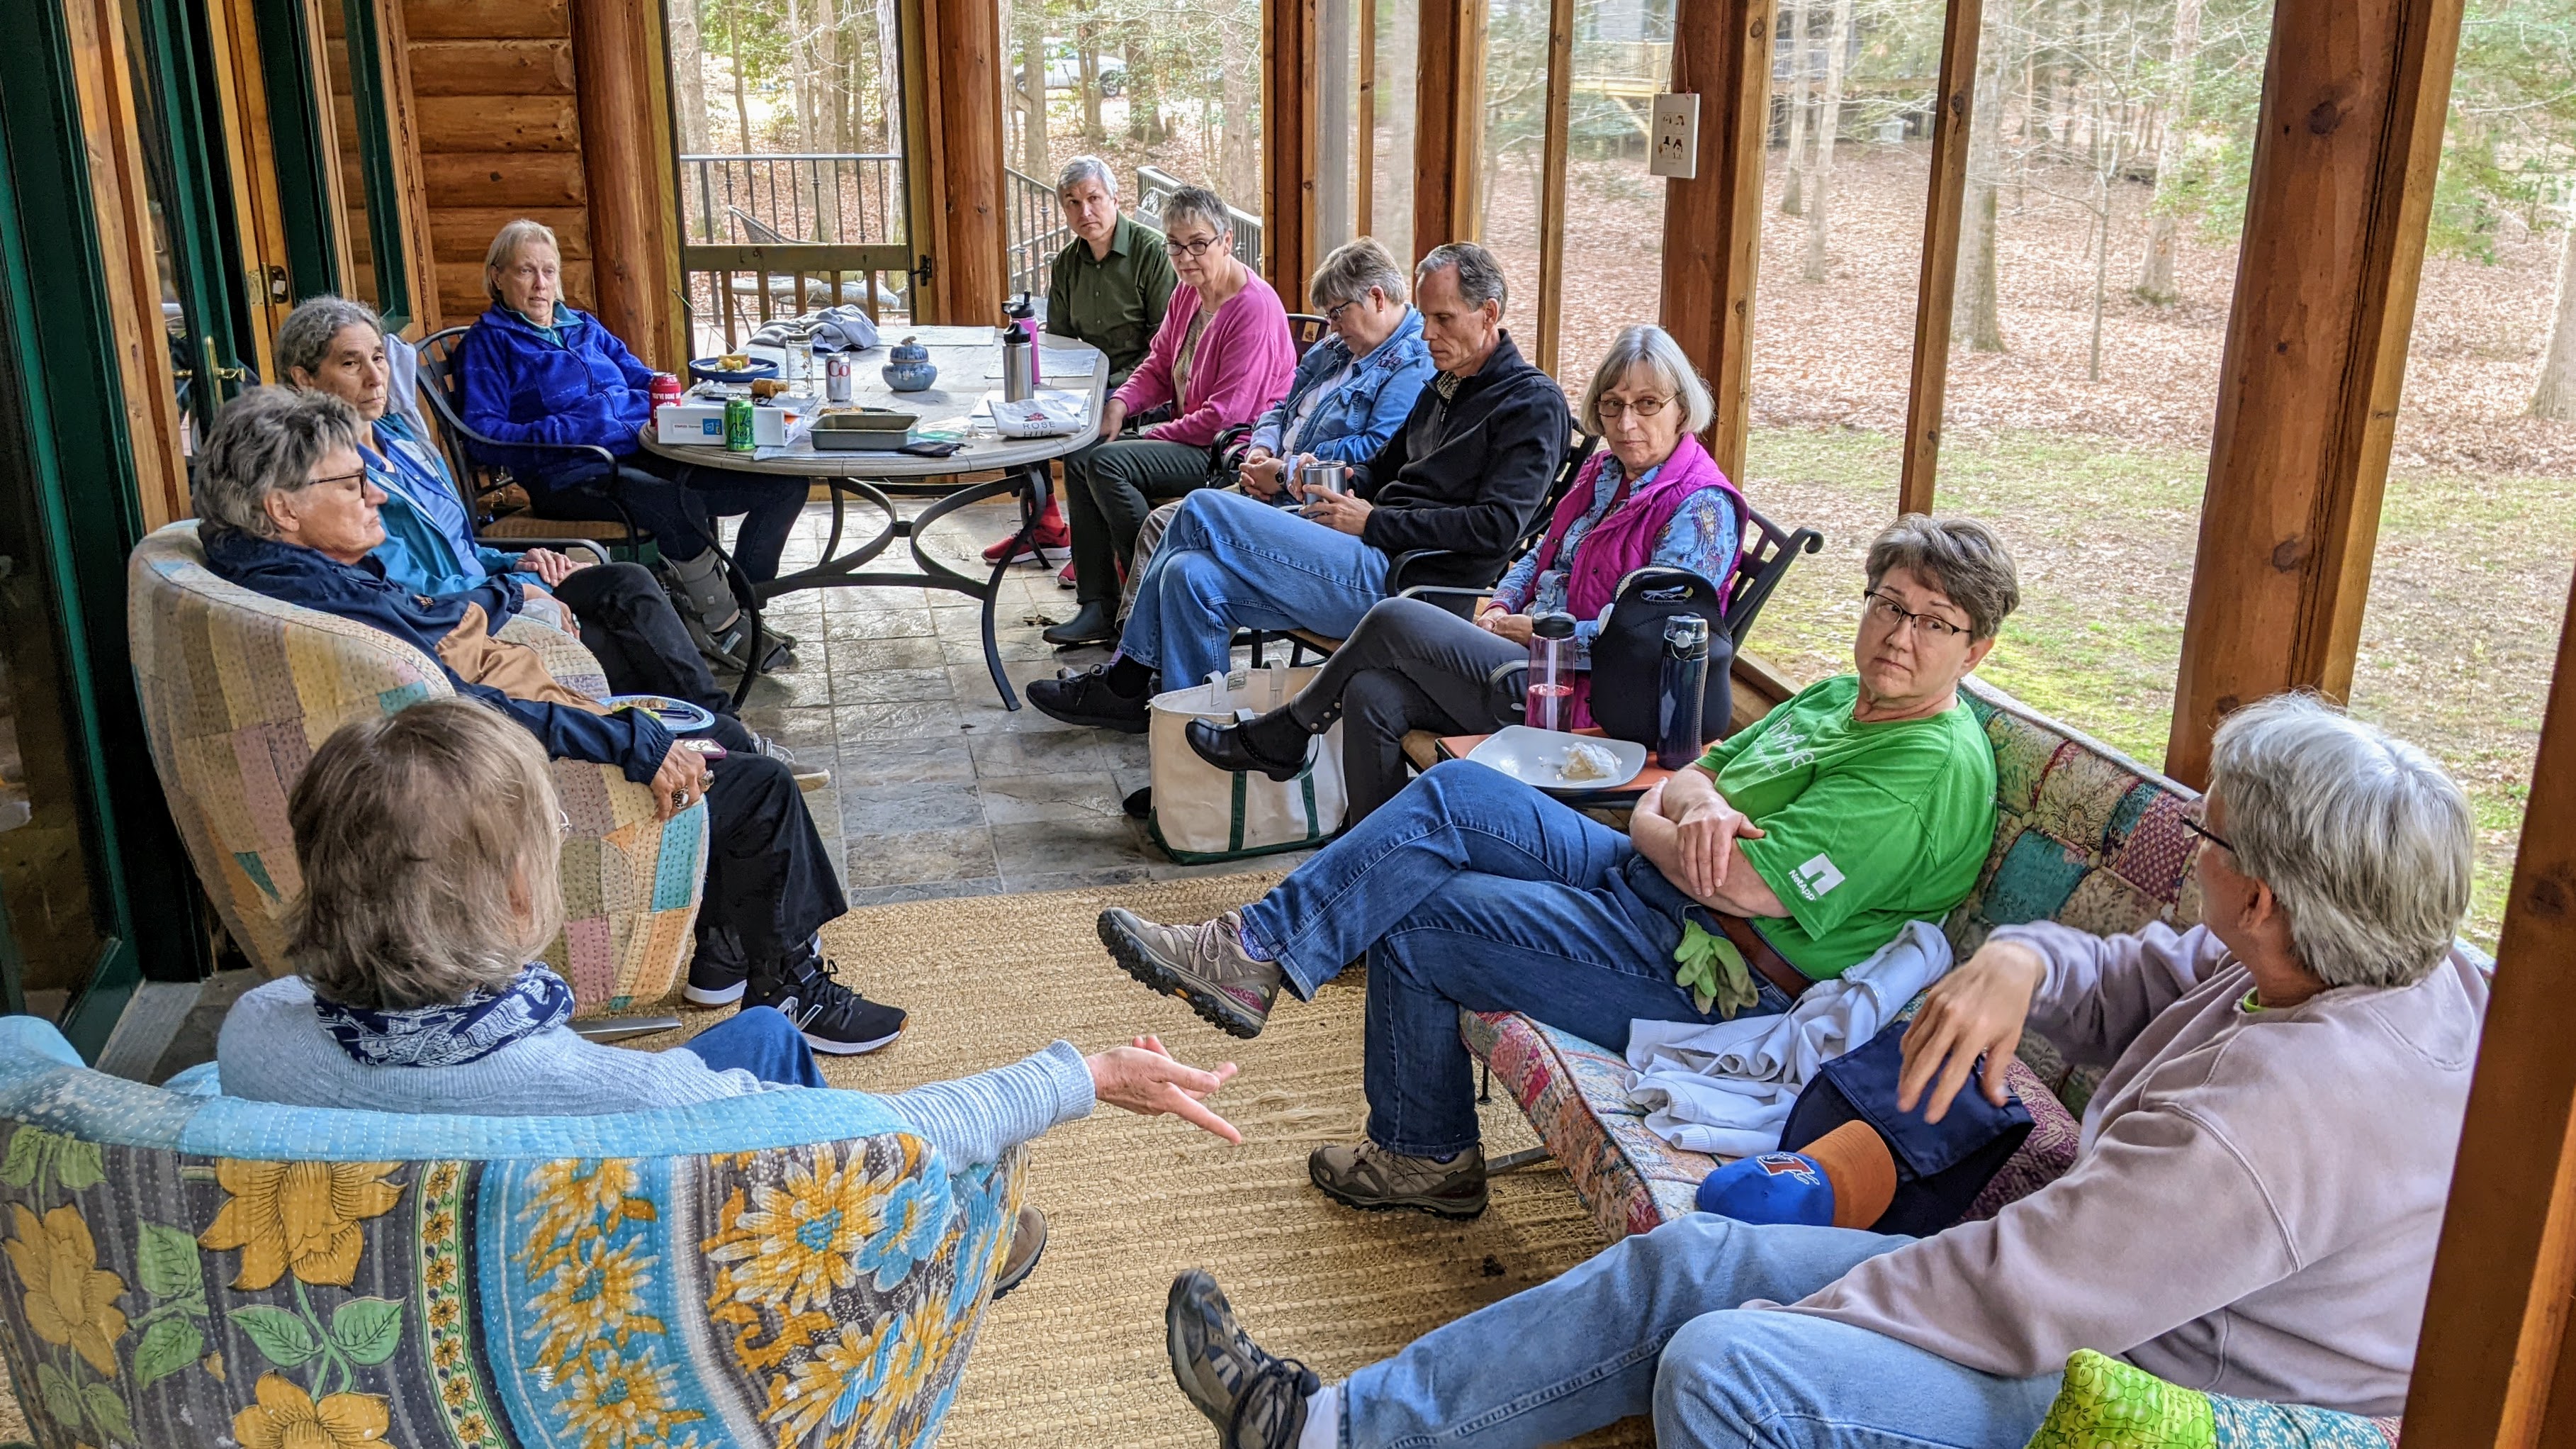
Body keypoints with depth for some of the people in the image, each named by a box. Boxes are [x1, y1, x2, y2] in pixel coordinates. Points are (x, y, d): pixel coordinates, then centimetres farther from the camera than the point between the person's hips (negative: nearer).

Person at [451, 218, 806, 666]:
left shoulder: (584, 327, 28)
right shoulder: (488, 342, 10)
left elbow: (646, 381, 28)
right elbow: (483, 434, -2)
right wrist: (556, 433, -18)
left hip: (641, 456, 7)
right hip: (571, 476, -7)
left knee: (786, 483, -12)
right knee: (679, 505, -39)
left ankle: (737, 605, -5)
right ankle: (724, 625, -19)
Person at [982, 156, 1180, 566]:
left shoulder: (1152, 250, -10)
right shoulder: (1066, 263, 11)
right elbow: (1057, 338, 19)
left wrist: (1123, 388, -21)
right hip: (1091, 378, 8)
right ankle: (1044, 525, 6)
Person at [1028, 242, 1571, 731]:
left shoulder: (1534, 403, -7)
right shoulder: (1443, 387, 22)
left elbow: (1496, 528, -18)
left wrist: (1372, 522, -14)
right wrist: (1343, 485, 8)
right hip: (1374, 556, 9)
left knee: (1204, 510, -12)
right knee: (1192, 576, -8)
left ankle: (1126, 679, 7)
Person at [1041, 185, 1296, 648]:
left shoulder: (1254, 307, -18)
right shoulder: (1187, 295, 11)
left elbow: (1227, 414, -21)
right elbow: (1157, 367, 20)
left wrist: (1153, 435, -13)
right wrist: (1119, 405, -2)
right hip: (1191, 440, 10)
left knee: (1108, 463, -23)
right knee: (1080, 458, -2)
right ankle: (1097, 607, -4)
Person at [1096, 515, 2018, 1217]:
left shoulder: (1937, 767, -16)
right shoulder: (1837, 699, 14)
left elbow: (1741, 885, -24)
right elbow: (1684, 780, 12)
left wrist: (1651, 825, -5)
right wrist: (1698, 805, -14)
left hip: (1708, 974, -9)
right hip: (1640, 881, 9)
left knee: (1410, 920, -9)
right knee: (1455, 790, -6)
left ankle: (1424, 1158, 11)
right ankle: (1256, 951, -3)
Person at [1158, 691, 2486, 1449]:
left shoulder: (2278, 1114, -33)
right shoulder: (2399, 973, -3)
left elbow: (2020, 1302, -28)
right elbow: (2132, 979, 10)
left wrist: (1795, 1316, -14)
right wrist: (2023, 957, -13)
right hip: (2088, 1296, 9)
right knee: (1682, 1264, 1)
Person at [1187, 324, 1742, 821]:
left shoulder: (1700, 506, -12)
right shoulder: (1603, 472, 16)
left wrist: (1531, 629, -13)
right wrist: (1500, 606, 4)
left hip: (1578, 695, -9)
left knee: (1394, 619, -13)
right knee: (1372, 696, -11)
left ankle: (1283, 738, 7)